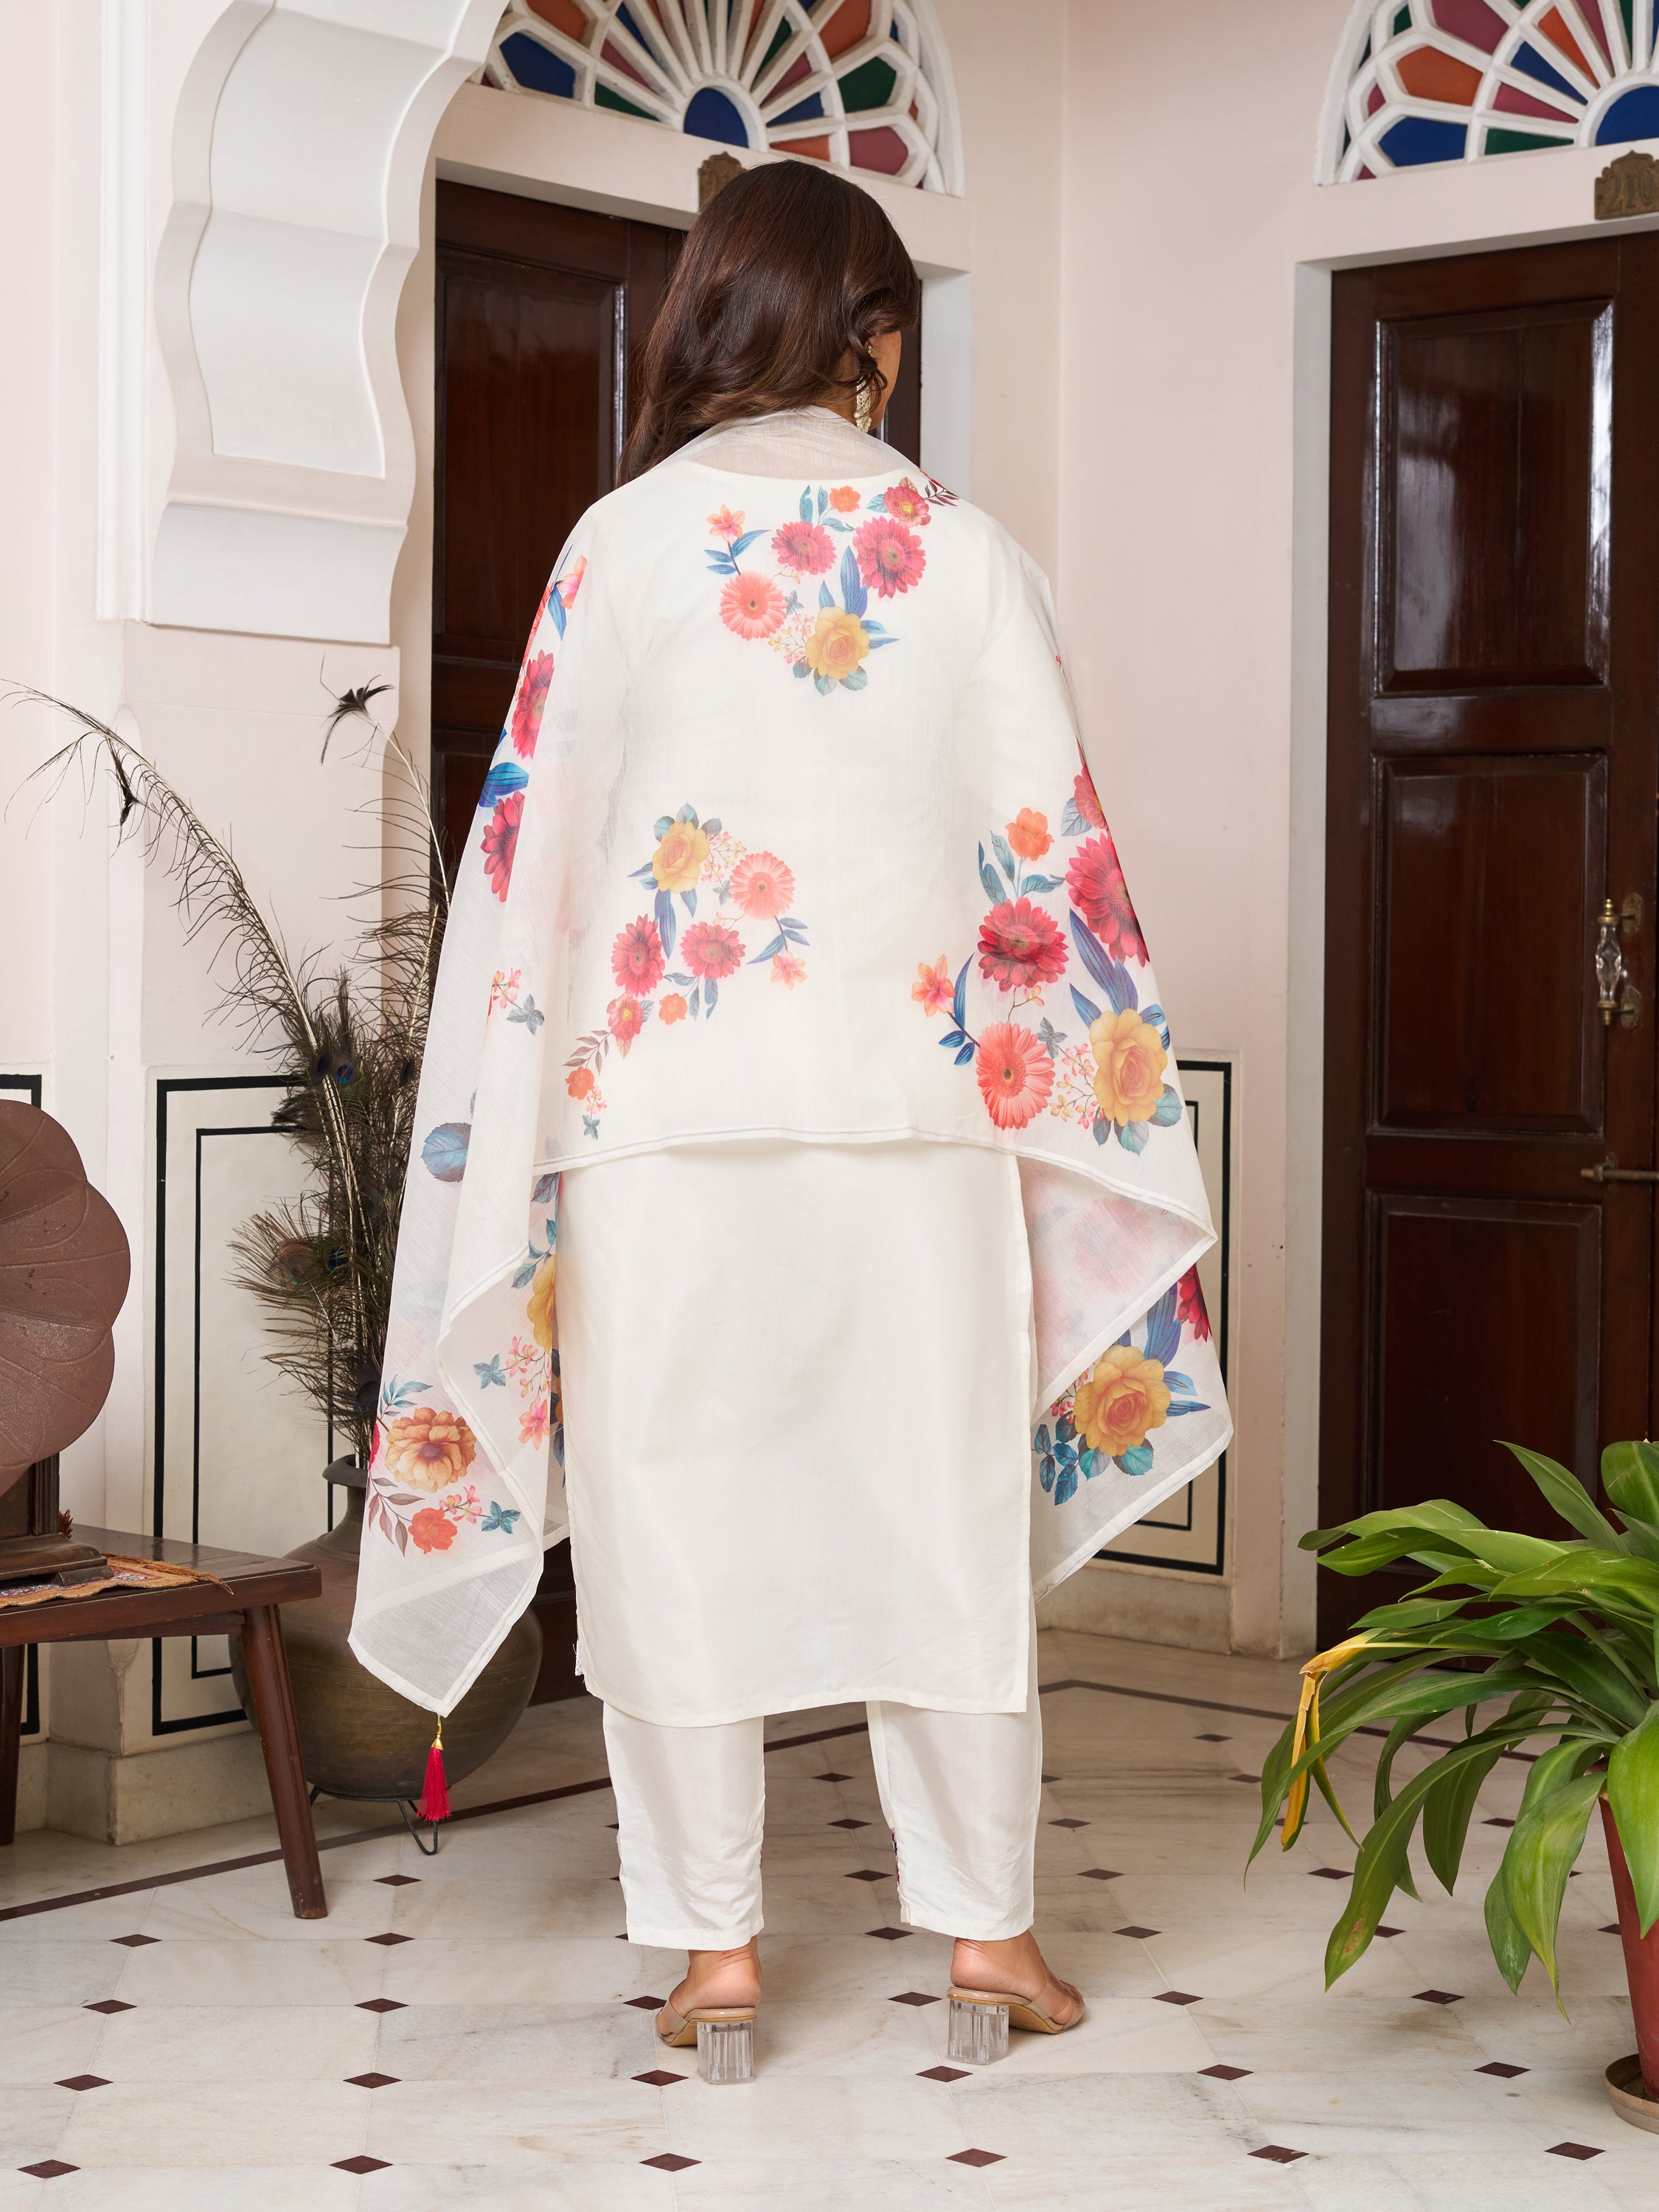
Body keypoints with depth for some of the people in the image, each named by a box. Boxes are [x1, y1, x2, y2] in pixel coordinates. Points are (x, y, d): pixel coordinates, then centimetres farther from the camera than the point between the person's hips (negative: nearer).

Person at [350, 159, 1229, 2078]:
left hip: (669, 1109, -1)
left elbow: (538, 847, 0)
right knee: (942, 1518, 10)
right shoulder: (963, 551, 1)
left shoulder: (624, 543, 0)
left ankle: (713, 1946, 12)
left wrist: (514, 1155, 7)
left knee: (679, 1519, 7)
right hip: (913, 1110, 1)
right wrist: (1092, 1112, 11)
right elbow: (1049, 861, 1)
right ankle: (985, 1932, 16)